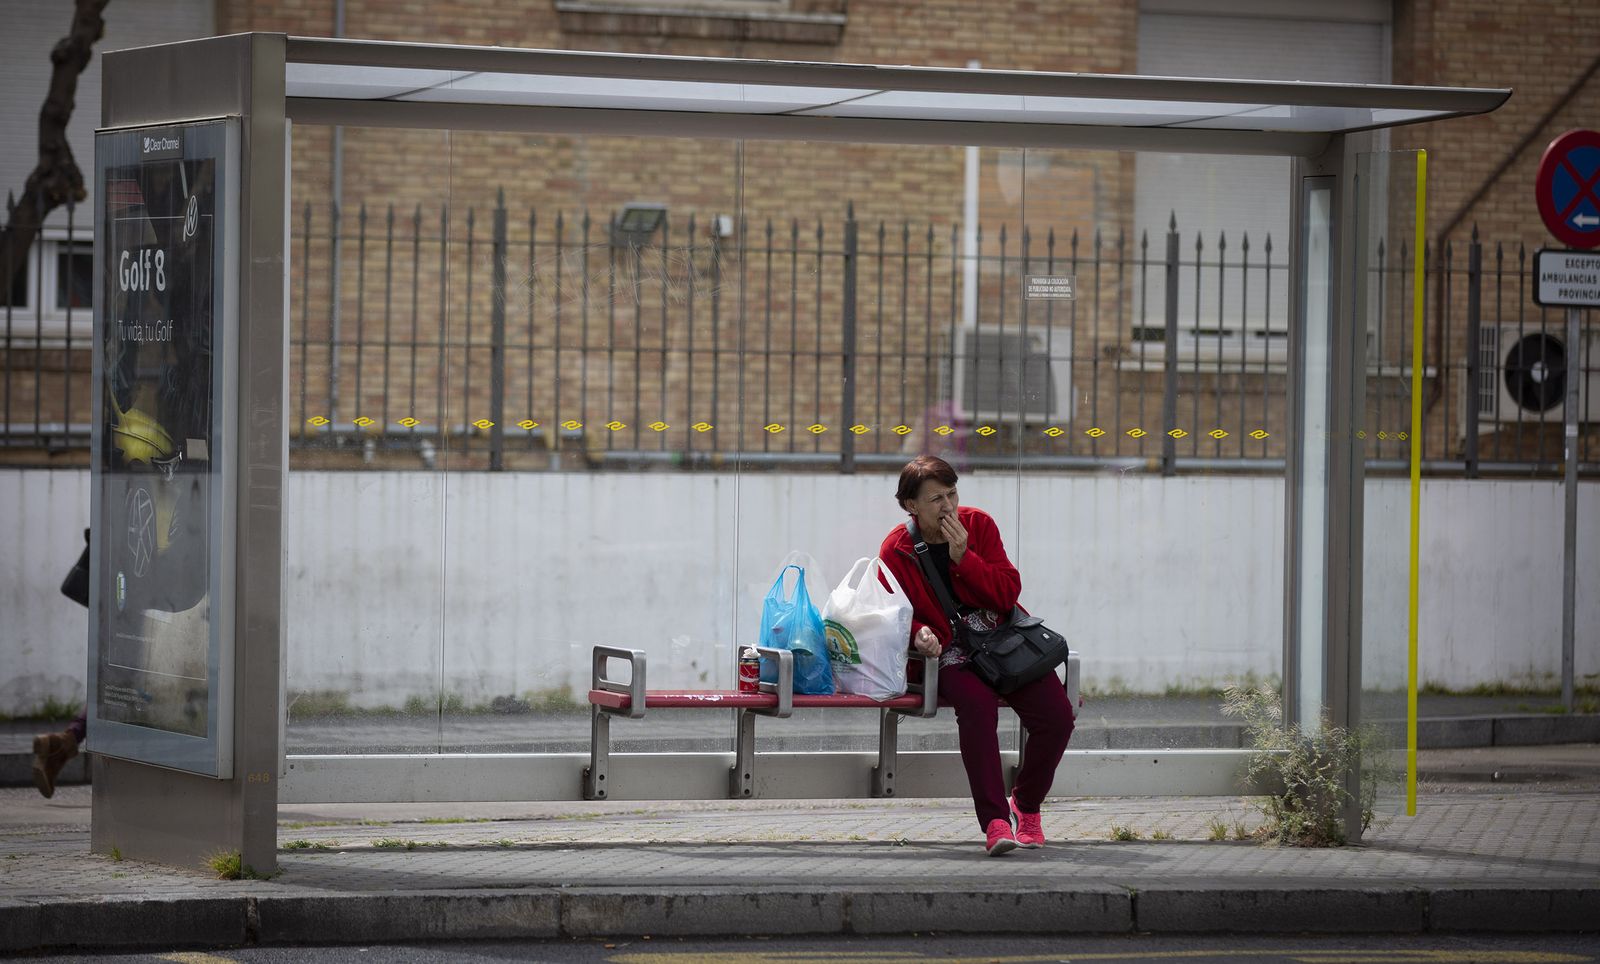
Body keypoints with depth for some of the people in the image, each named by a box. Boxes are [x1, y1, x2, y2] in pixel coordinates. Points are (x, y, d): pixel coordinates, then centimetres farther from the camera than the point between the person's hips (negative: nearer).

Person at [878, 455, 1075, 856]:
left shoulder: (978, 525, 4)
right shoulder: (896, 551, 0)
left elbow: (1008, 592, -3)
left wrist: (963, 557, -14)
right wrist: (918, 633, -15)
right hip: (954, 656, -3)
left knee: (1057, 715, -19)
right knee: (976, 707, -37)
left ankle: (1026, 805, 8)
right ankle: (995, 822, -39)